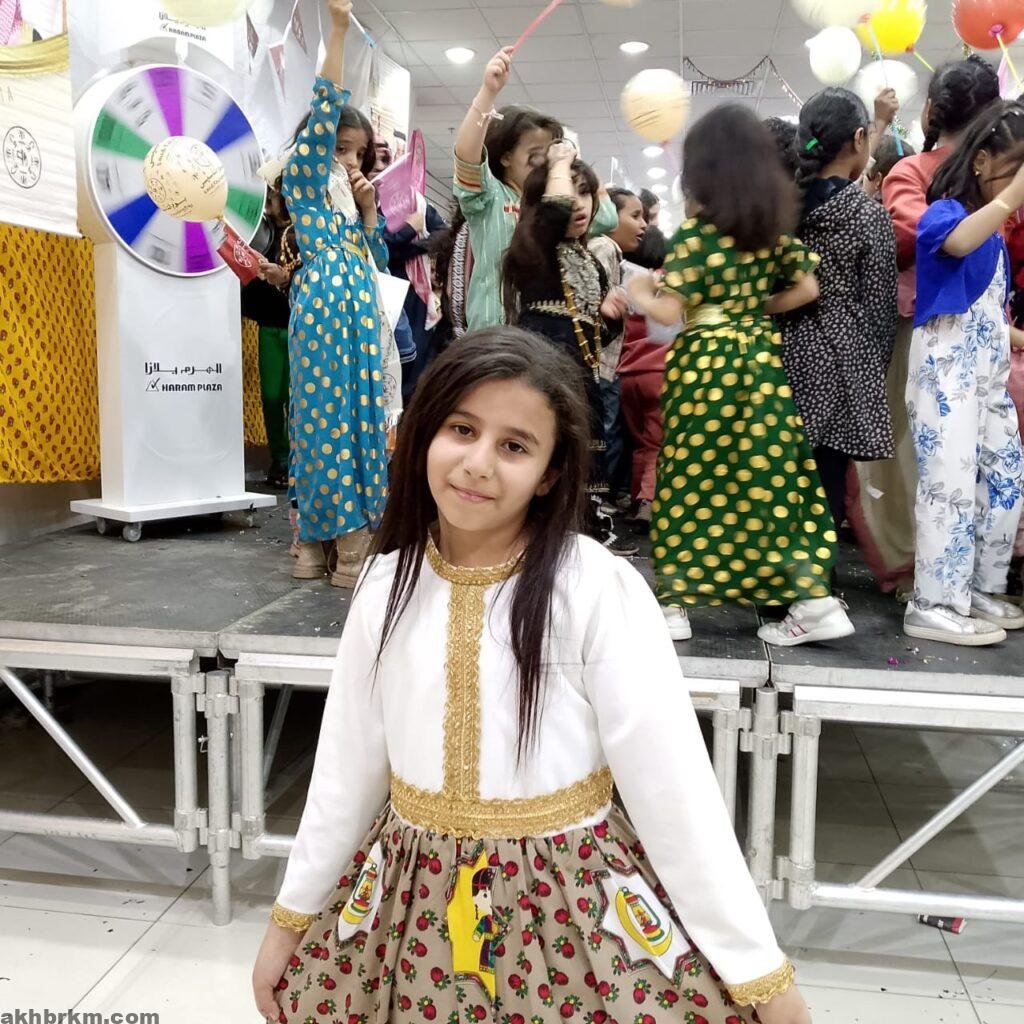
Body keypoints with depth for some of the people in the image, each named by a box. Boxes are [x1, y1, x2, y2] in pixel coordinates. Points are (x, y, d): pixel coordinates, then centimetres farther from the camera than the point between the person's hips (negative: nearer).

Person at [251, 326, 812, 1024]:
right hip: (413, 905, 4)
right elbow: (346, 768, 5)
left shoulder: (598, 590, -18)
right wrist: (292, 917, 12)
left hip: (569, 904, -3)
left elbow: (675, 787, -15)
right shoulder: (390, 586, -5)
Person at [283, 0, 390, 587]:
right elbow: (323, 110, -9)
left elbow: (379, 258, 17)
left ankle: (350, 542, 11)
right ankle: (318, 544, 0)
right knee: (326, 415, -7)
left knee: (361, 416, 5)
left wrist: (368, 205, 6)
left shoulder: (351, 192, 22)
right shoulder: (304, 177, 4)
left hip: (360, 313, 7)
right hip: (322, 310, -7)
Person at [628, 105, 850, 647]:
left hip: (705, 364, -5)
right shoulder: (774, 224, 7)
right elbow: (807, 289, 8)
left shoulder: (696, 228, -10)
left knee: (691, 478, 4)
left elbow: (669, 310, -13)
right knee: (771, 473, 8)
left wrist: (639, 292, 6)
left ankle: (675, 603, 12)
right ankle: (816, 601, 8)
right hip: (761, 359, 5)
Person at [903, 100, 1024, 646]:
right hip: (945, 366, -9)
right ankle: (933, 606, -3)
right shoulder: (943, 213, -8)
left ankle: (979, 590, 23)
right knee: (951, 482, -10)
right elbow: (959, 241, -35)